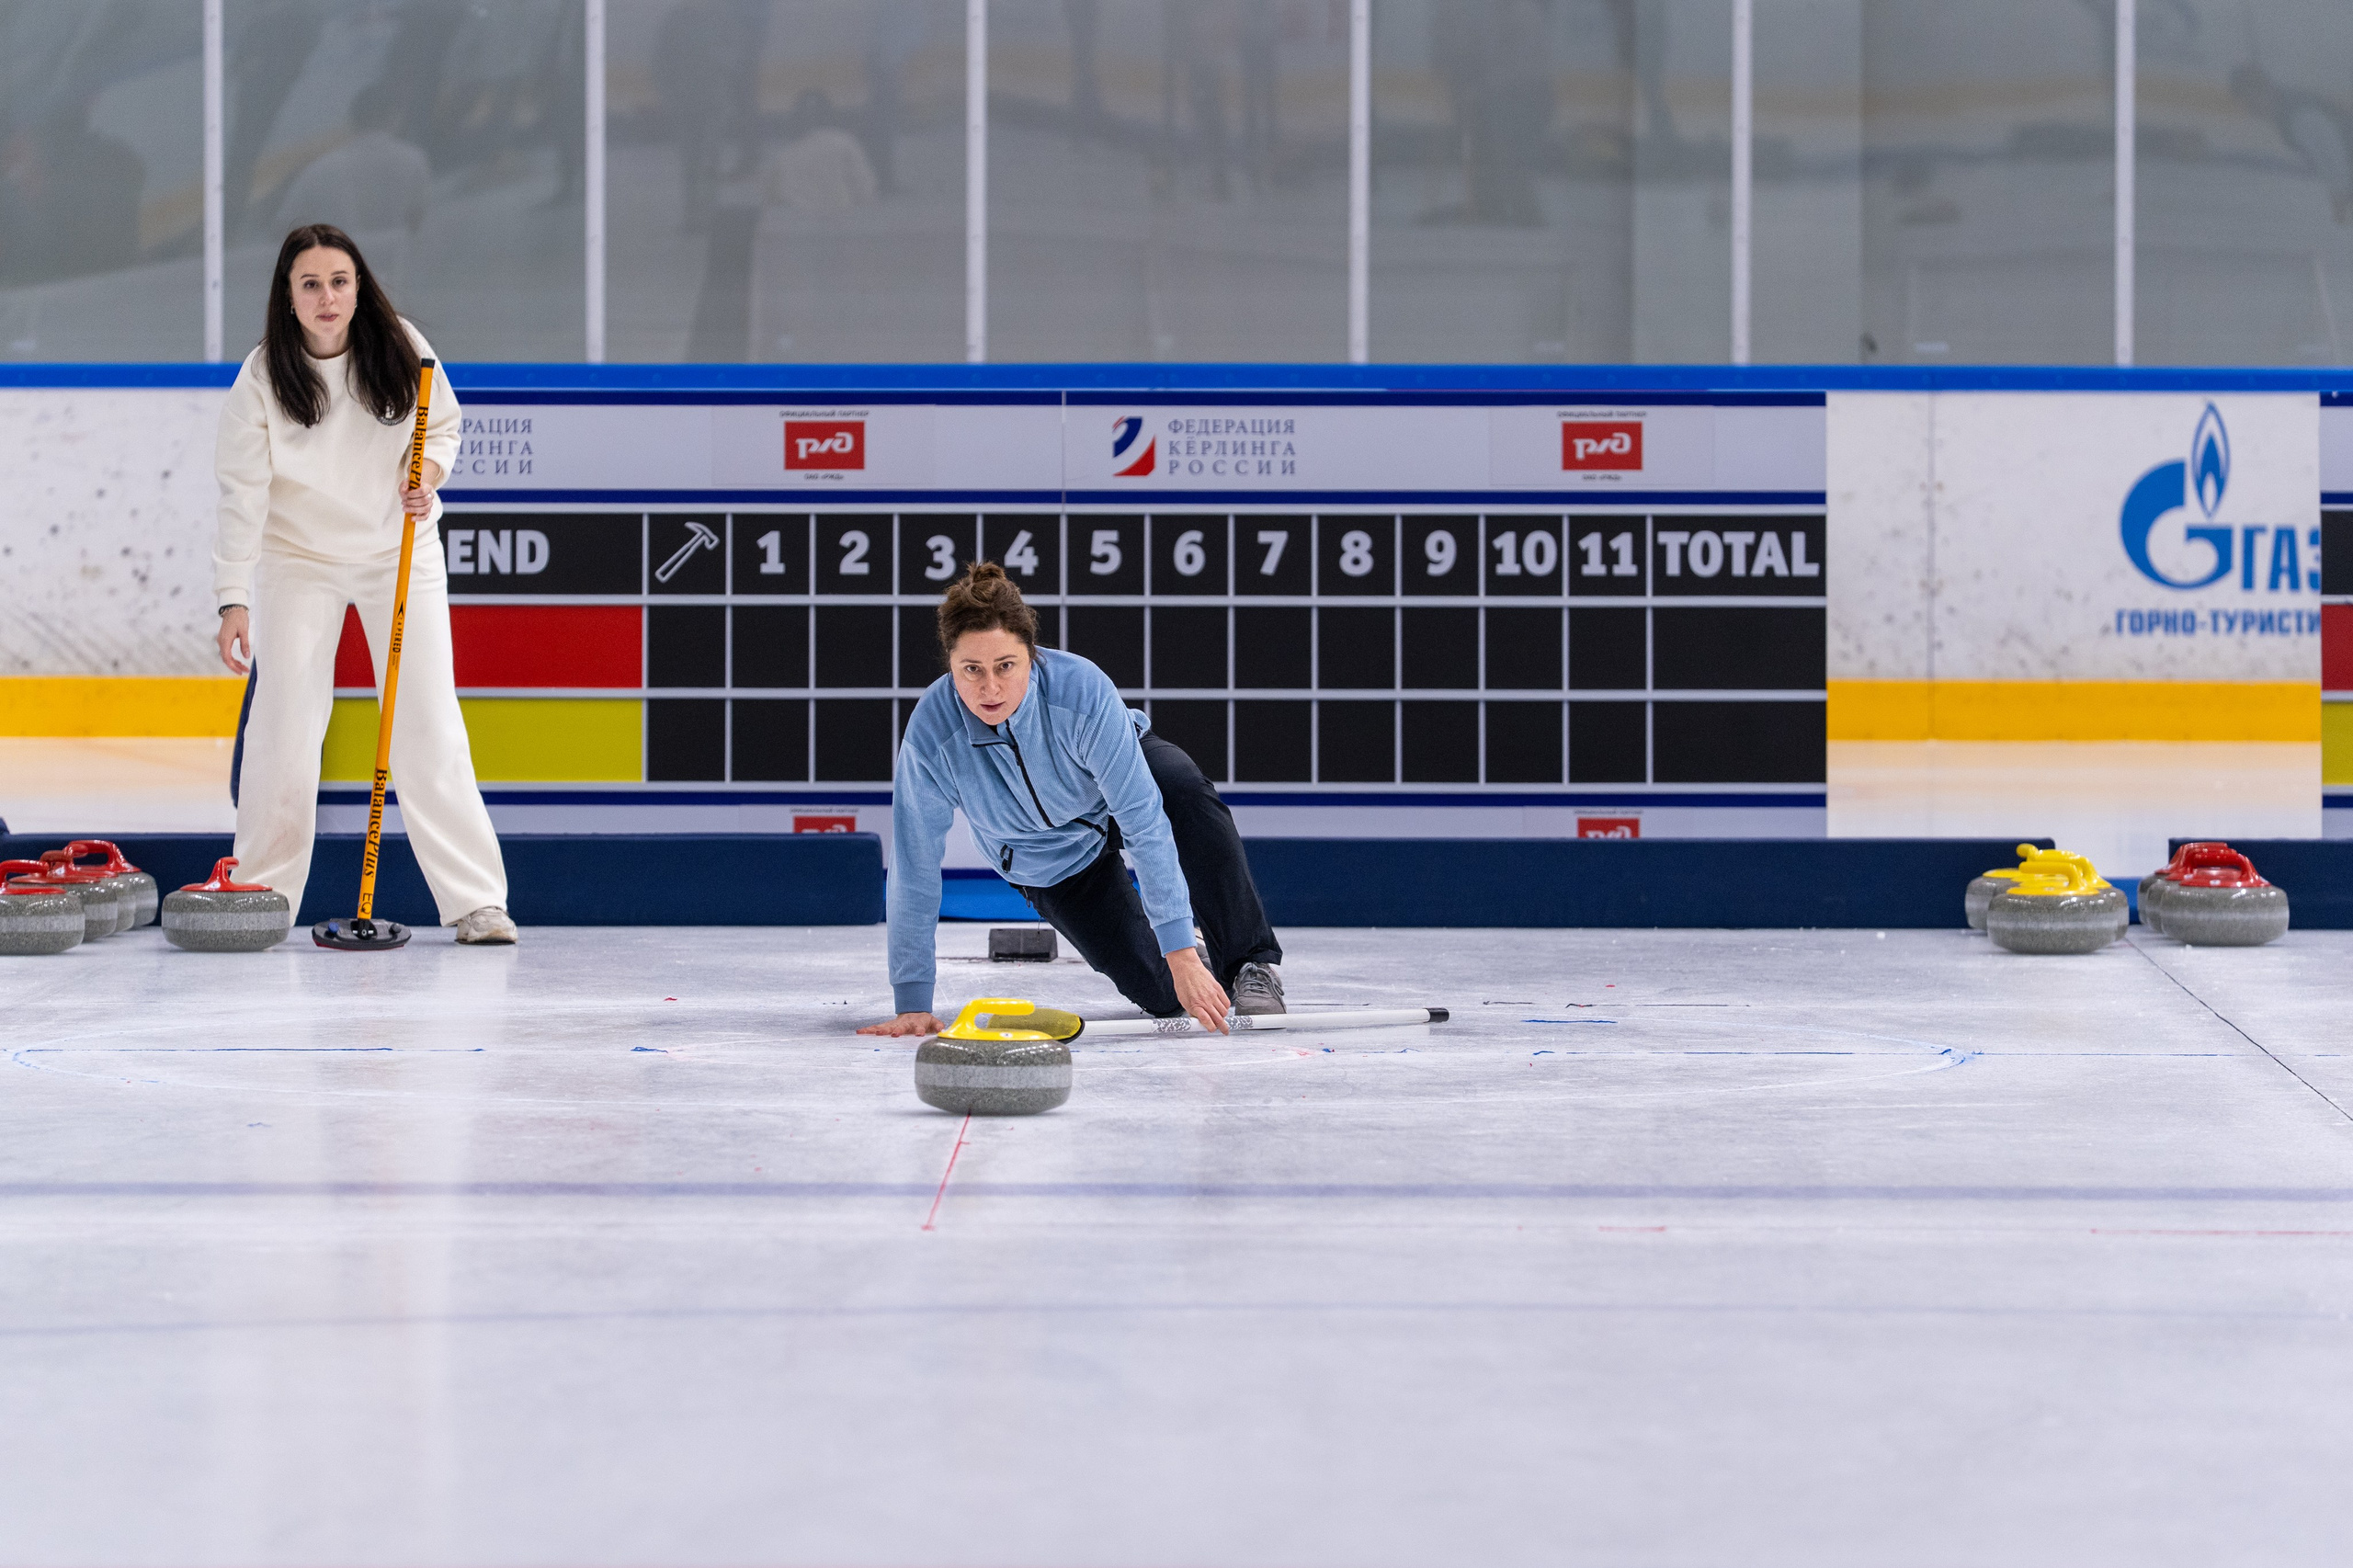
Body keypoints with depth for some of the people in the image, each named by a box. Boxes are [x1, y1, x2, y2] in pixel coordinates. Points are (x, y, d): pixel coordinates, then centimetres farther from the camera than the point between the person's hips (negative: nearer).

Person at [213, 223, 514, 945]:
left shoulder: (401, 348, -11)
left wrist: (427, 472, -16)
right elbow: (243, 492, -15)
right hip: (298, 560, -1)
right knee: (285, 720, -6)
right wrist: (233, 600, -20)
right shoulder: (262, 377, -16)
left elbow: (444, 425, 5)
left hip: (401, 551, 1)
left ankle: (475, 900, 0)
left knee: (429, 722, -3)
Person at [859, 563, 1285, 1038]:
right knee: (1162, 995, -13)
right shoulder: (931, 734, -34)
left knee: (1184, 787, -38)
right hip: (1051, 862, 1)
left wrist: (1182, 956, -43)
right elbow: (915, 869, -26)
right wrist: (912, 1004, -26)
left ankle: (1252, 962, -22)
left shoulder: (1083, 689, -38)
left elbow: (1145, 823, -39)